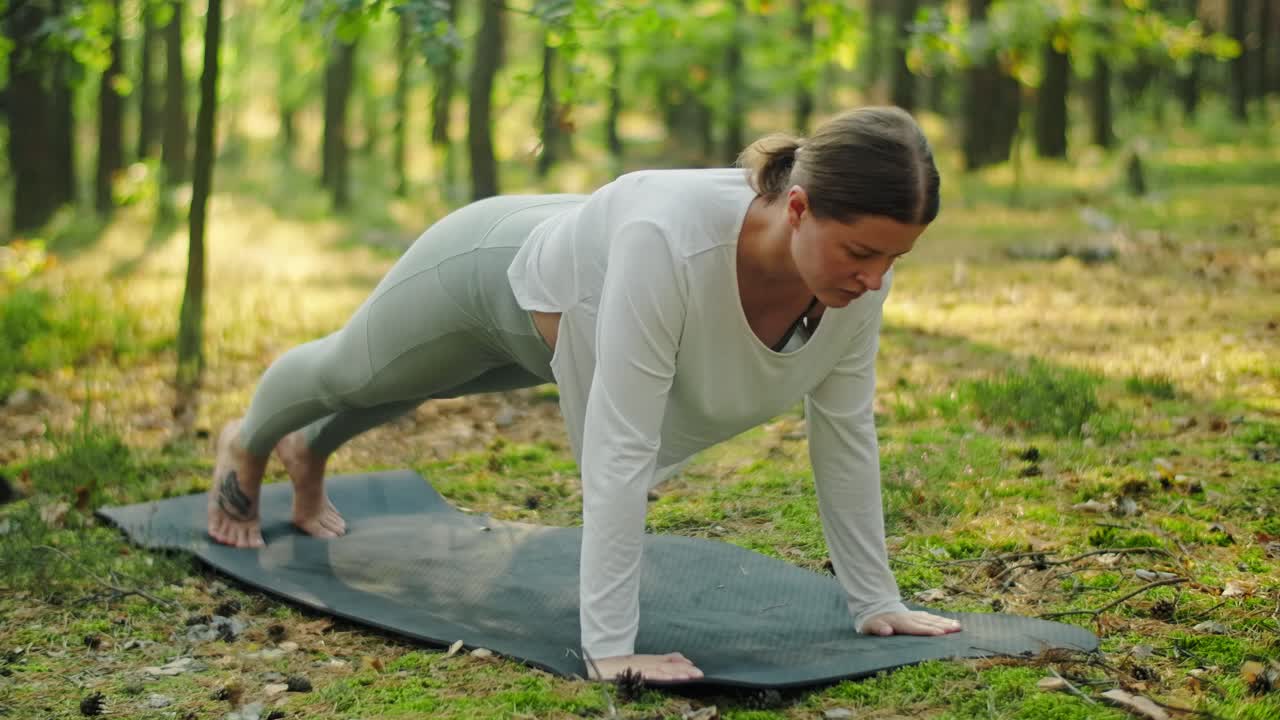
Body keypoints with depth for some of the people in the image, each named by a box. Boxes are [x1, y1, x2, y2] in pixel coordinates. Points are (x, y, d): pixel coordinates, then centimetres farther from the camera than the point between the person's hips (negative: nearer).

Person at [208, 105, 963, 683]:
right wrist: (611, 646, -47)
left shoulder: (857, 266, -31)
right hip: (494, 273, -6)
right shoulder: (671, 240, -50)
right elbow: (620, 447, -48)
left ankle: (308, 455, 70)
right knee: (349, 371, 28)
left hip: (559, 322, 6)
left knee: (409, 390, 36)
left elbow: (845, 433, -19)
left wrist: (877, 600, -16)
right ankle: (245, 449, 64)